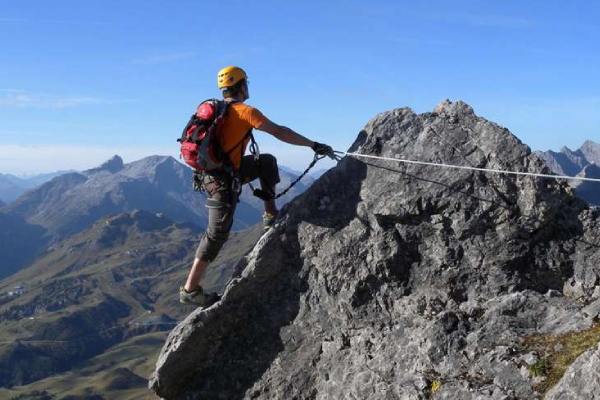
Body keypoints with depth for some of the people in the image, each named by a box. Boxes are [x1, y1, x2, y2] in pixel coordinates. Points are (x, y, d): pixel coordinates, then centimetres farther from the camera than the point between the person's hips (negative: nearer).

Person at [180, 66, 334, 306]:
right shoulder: (244, 111, -14)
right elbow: (279, 132, -16)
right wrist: (313, 145, -10)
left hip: (210, 169, 9)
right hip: (222, 180, -9)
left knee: (267, 162, 18)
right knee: (217, 234, -2)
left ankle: (271, 216, 21)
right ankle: (190, 290, 3)